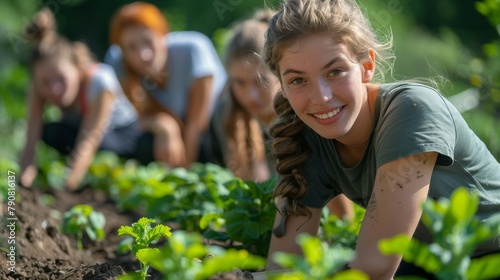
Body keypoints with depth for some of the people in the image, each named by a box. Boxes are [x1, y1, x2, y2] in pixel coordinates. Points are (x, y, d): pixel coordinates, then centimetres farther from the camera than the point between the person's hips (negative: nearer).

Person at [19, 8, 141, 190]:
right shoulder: (38, 89, -25)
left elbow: (89, 141, -45)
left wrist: (68, 183, -58)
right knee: (50, 132, -29)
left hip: (123, 134, -4)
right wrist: (25, 178, -52)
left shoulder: (100, 81, -37)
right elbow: (31, 142, -32)